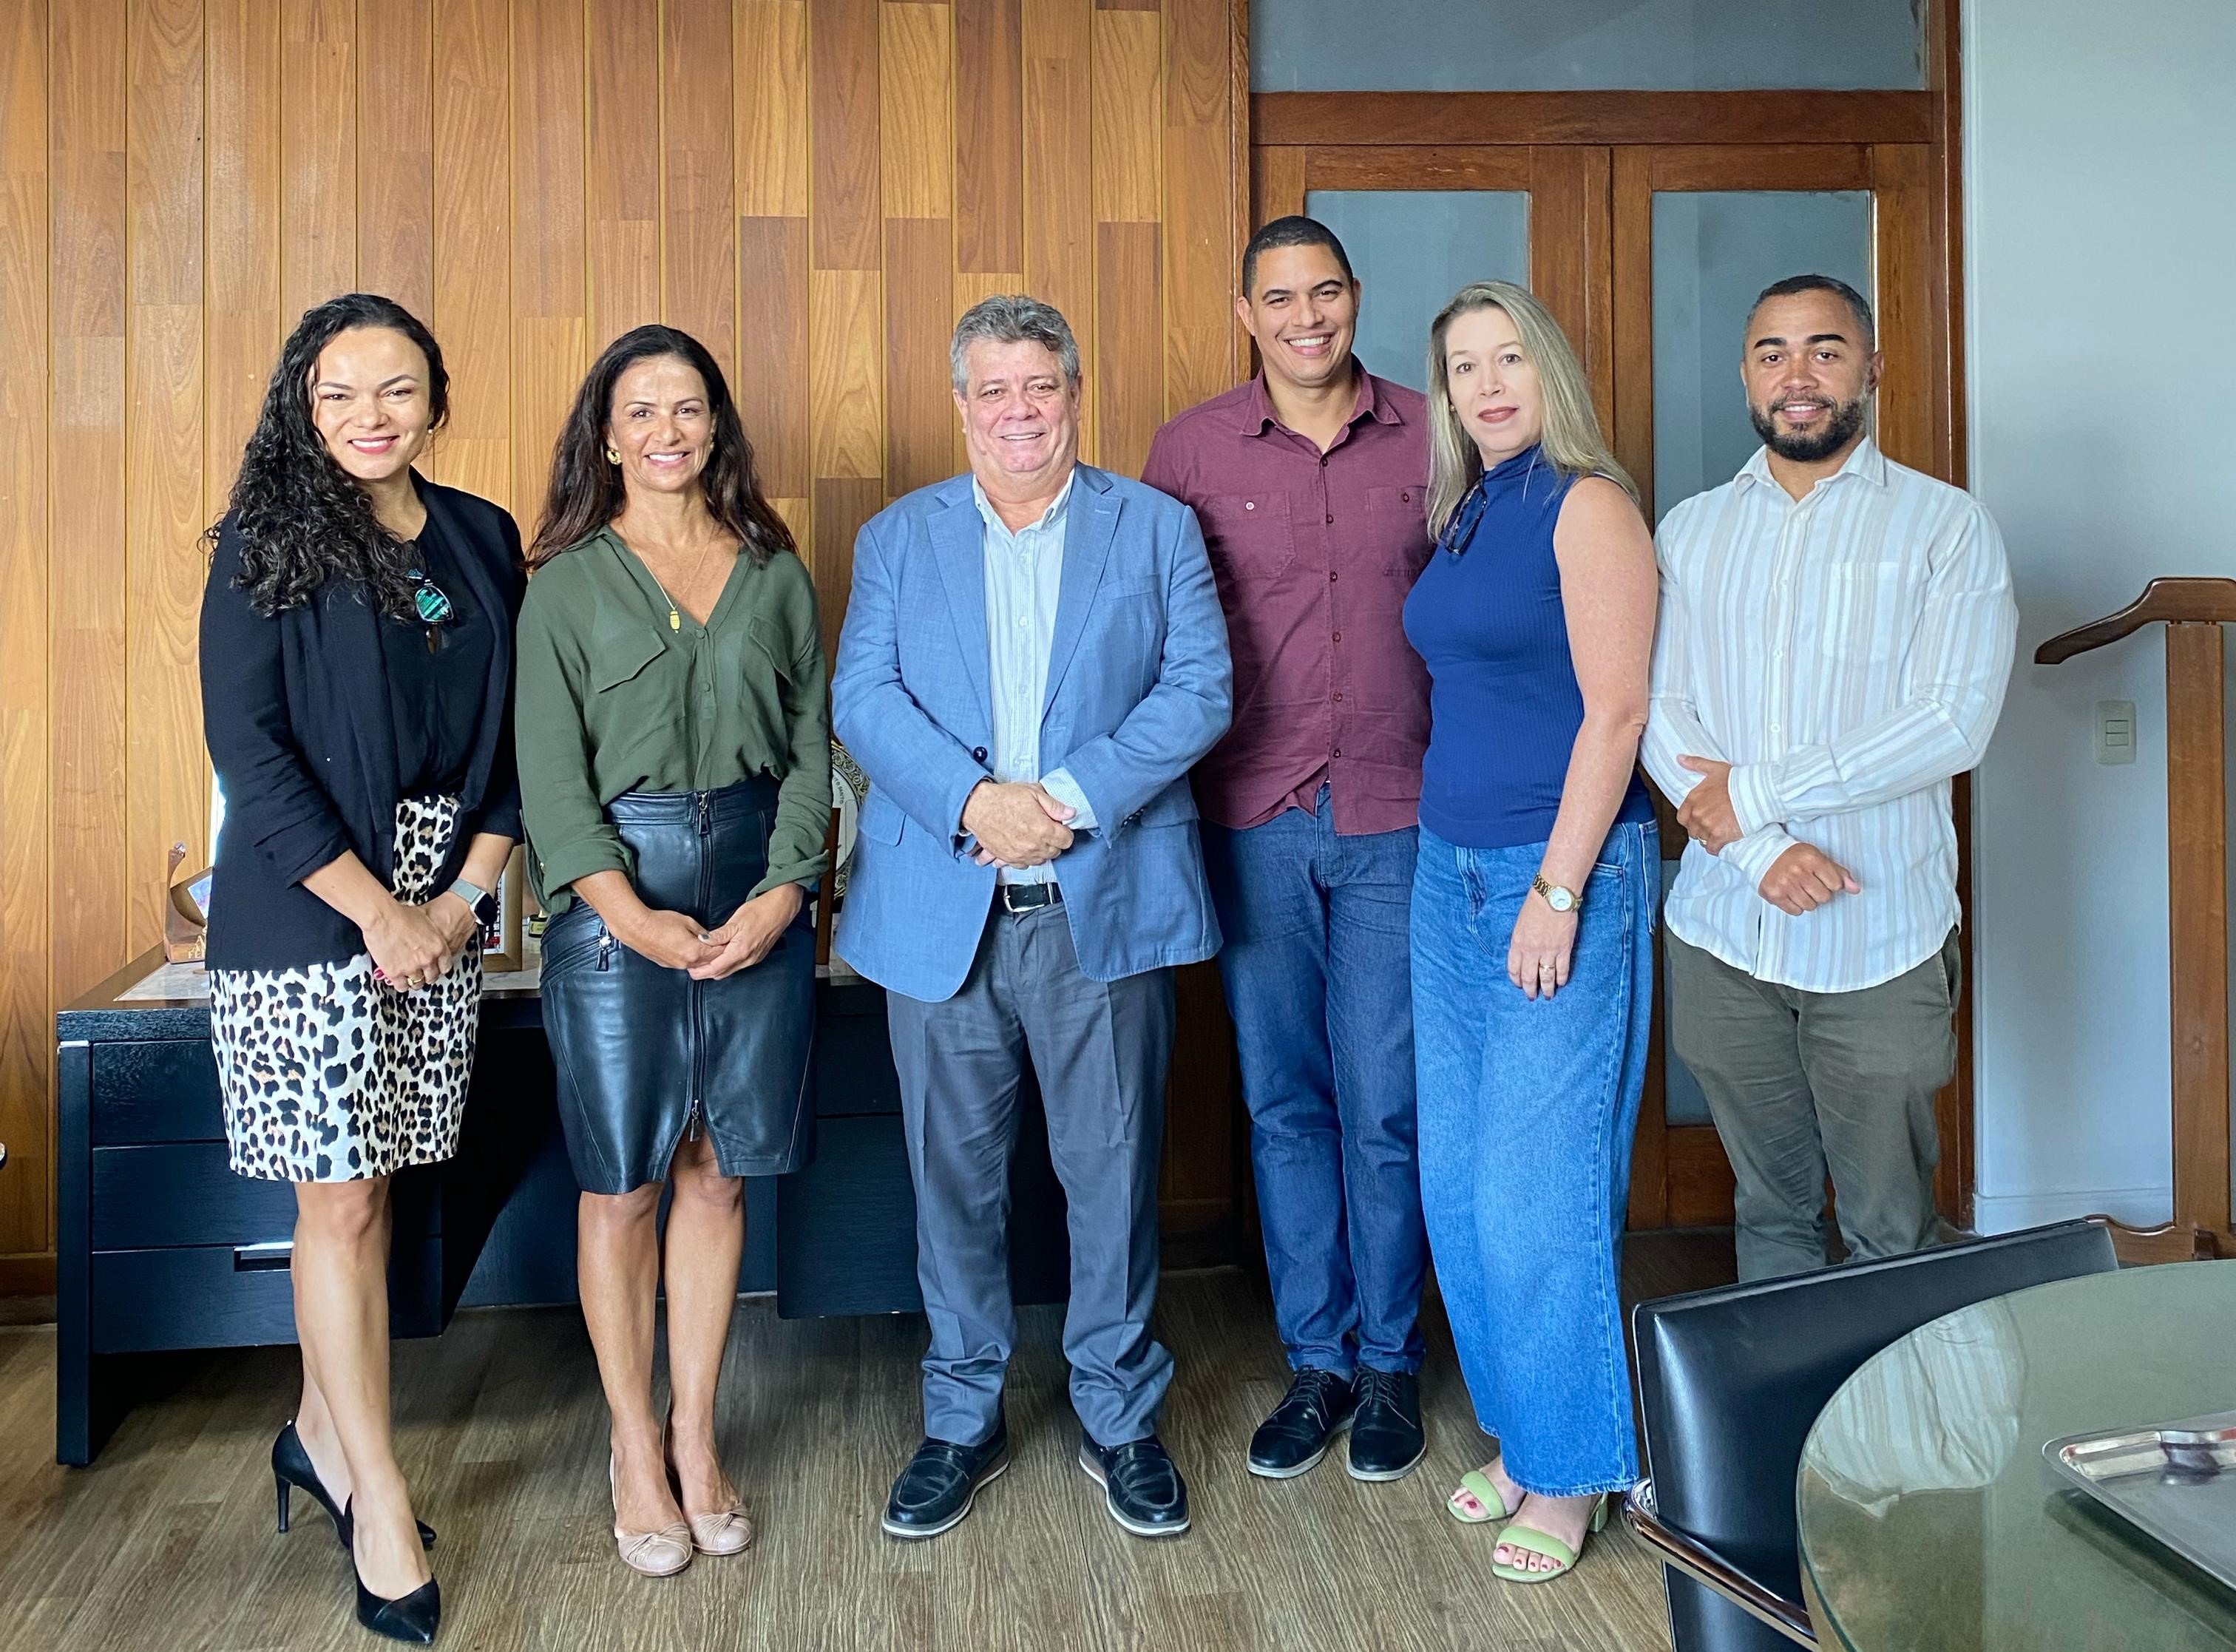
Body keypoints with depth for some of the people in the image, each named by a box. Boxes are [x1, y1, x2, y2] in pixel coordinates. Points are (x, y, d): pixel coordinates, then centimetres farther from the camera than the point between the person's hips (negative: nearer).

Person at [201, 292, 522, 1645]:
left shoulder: (485, 540, 9)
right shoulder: (266, 543, -3)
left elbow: (513, 728, 9)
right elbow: (246, 745, -10)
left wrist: (468, 891, -3)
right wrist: (377, 912, -13)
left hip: (442, 907, 4)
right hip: (308, 907, -4)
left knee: (373, 1186, 11)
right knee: (340, 1202, 1)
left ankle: (321, 1433, 30)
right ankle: (379, 1497, 13)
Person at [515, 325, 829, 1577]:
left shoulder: (776, 573, 10)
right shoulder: (567, 582, 3)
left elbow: (813, 746, 6)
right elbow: (552, 770, -3)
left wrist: (783, 890, -8)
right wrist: (629, 913, -14)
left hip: (758, 884, 2)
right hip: (617, 894, -2)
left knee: (719, 1171, 8)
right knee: (625, 1183, 4)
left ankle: (696, 1435, 22)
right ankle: (636, 1450, 19)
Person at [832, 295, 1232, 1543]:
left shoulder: (1157, 528, 8)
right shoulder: (899, 538, 11)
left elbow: (1201, 688, -2)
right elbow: (864, 698, 0)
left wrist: (1075, 797, -15)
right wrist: (973, 801, -16)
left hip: (1107, 903, -1)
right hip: (942, 910, 1)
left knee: (1114, 1170, 6)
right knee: (954, 1173, 10)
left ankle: (1122, 1415, 26)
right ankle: (965, 1418, 28)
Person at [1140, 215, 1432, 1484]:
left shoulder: (1427, 439, 4)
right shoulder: (1190, 450, 4)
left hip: (1395, 820, -1)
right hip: (1253, 821, 1)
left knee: (1385, 1104, 3)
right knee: (1284, 1100, 9)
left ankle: (1389, 1361, 23)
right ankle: (1317, 1361, 25)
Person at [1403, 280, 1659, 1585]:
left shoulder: (1587, 504, -9)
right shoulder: (1464, 514, 14)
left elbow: (1615, 711, -14)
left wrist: (1557, 891, -17)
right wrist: (1456, 862, 11)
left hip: (1561, 872, -8)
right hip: (1449, 869, 8)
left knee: (1537, 1185, -1)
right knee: (1458, 1181, 12)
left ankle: (1570, 1472, 19)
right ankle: (1518, 1434, 30)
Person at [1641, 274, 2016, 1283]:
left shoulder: (1947, 527, 0)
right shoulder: (1691, 531, 9)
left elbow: (1953, 723, -12)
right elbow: (1660, 715, 0)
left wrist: (1753, 793, -13)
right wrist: (1762, 849, -14)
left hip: (1880, 943, -2)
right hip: (1723, 940, 3)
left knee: (1890, 1230, 6)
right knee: (1770, 1209, 15)